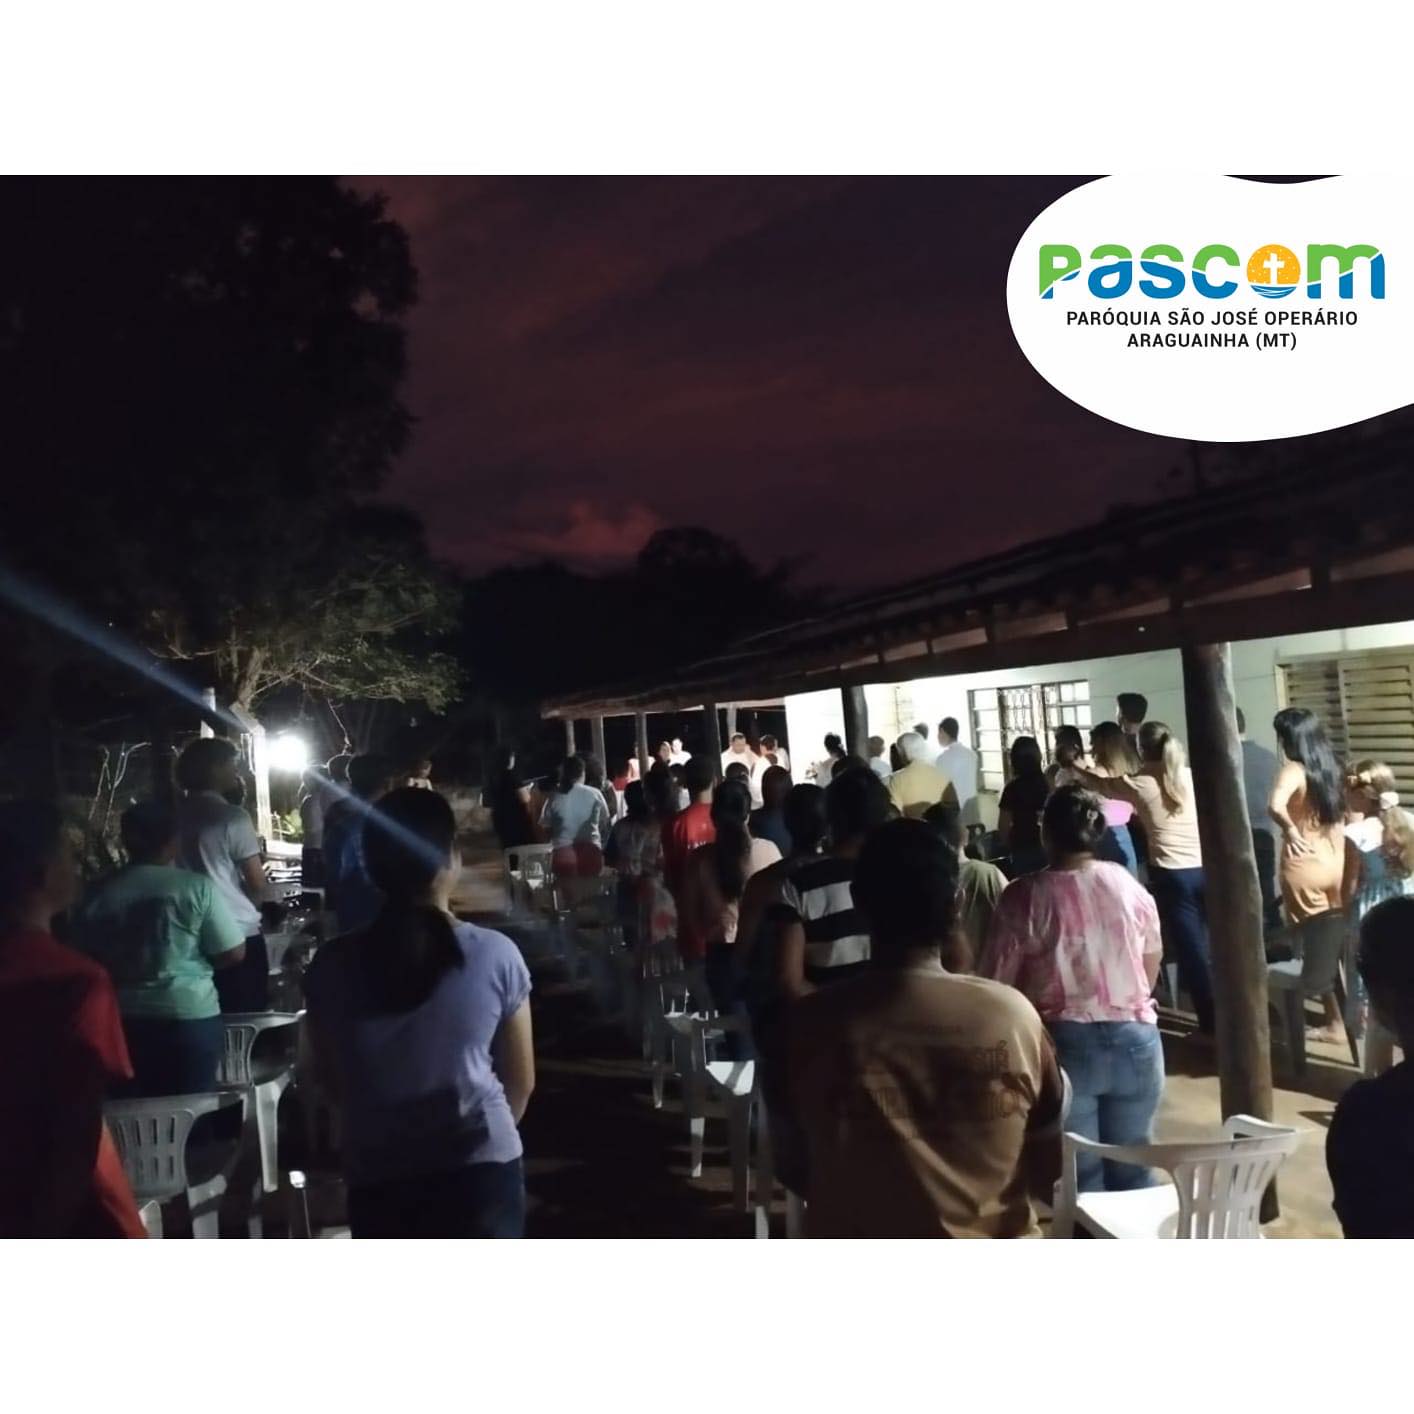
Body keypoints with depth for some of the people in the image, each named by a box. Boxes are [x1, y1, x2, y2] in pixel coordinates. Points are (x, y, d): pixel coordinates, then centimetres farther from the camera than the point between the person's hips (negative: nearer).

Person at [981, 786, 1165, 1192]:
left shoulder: (1026, 896, -11)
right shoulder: (1129, 885, 3)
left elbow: (996, 981, -9)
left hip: (1065, 1044, -3)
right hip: (1134, 1040, 4)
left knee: (1081, 1175, 7)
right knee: (1133, 1168, 15)